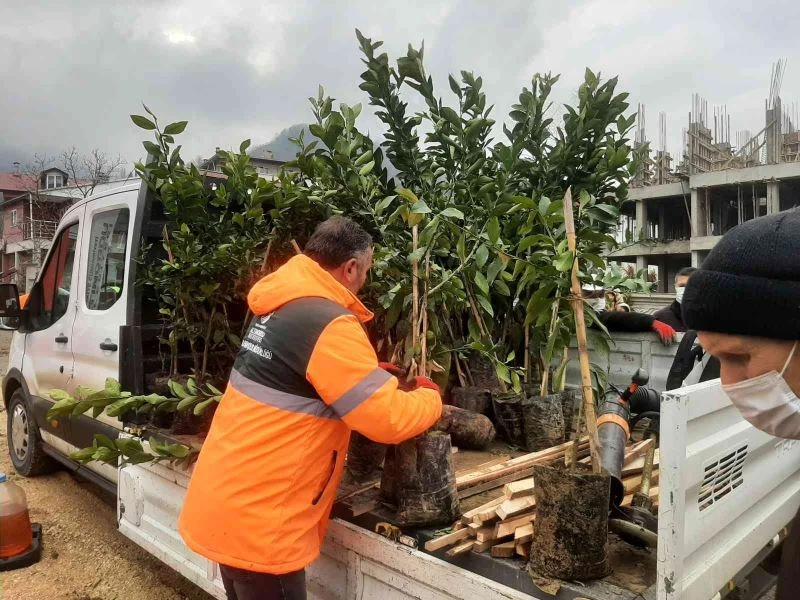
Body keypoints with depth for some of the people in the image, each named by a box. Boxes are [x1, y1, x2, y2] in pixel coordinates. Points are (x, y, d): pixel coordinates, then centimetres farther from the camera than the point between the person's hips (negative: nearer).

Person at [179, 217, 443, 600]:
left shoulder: (283, 306, 6)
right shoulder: (328, 324, -22)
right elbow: (389, 419, -21)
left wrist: (374, 374, 13)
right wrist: (430, 397, -2)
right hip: (255, 518, -9)